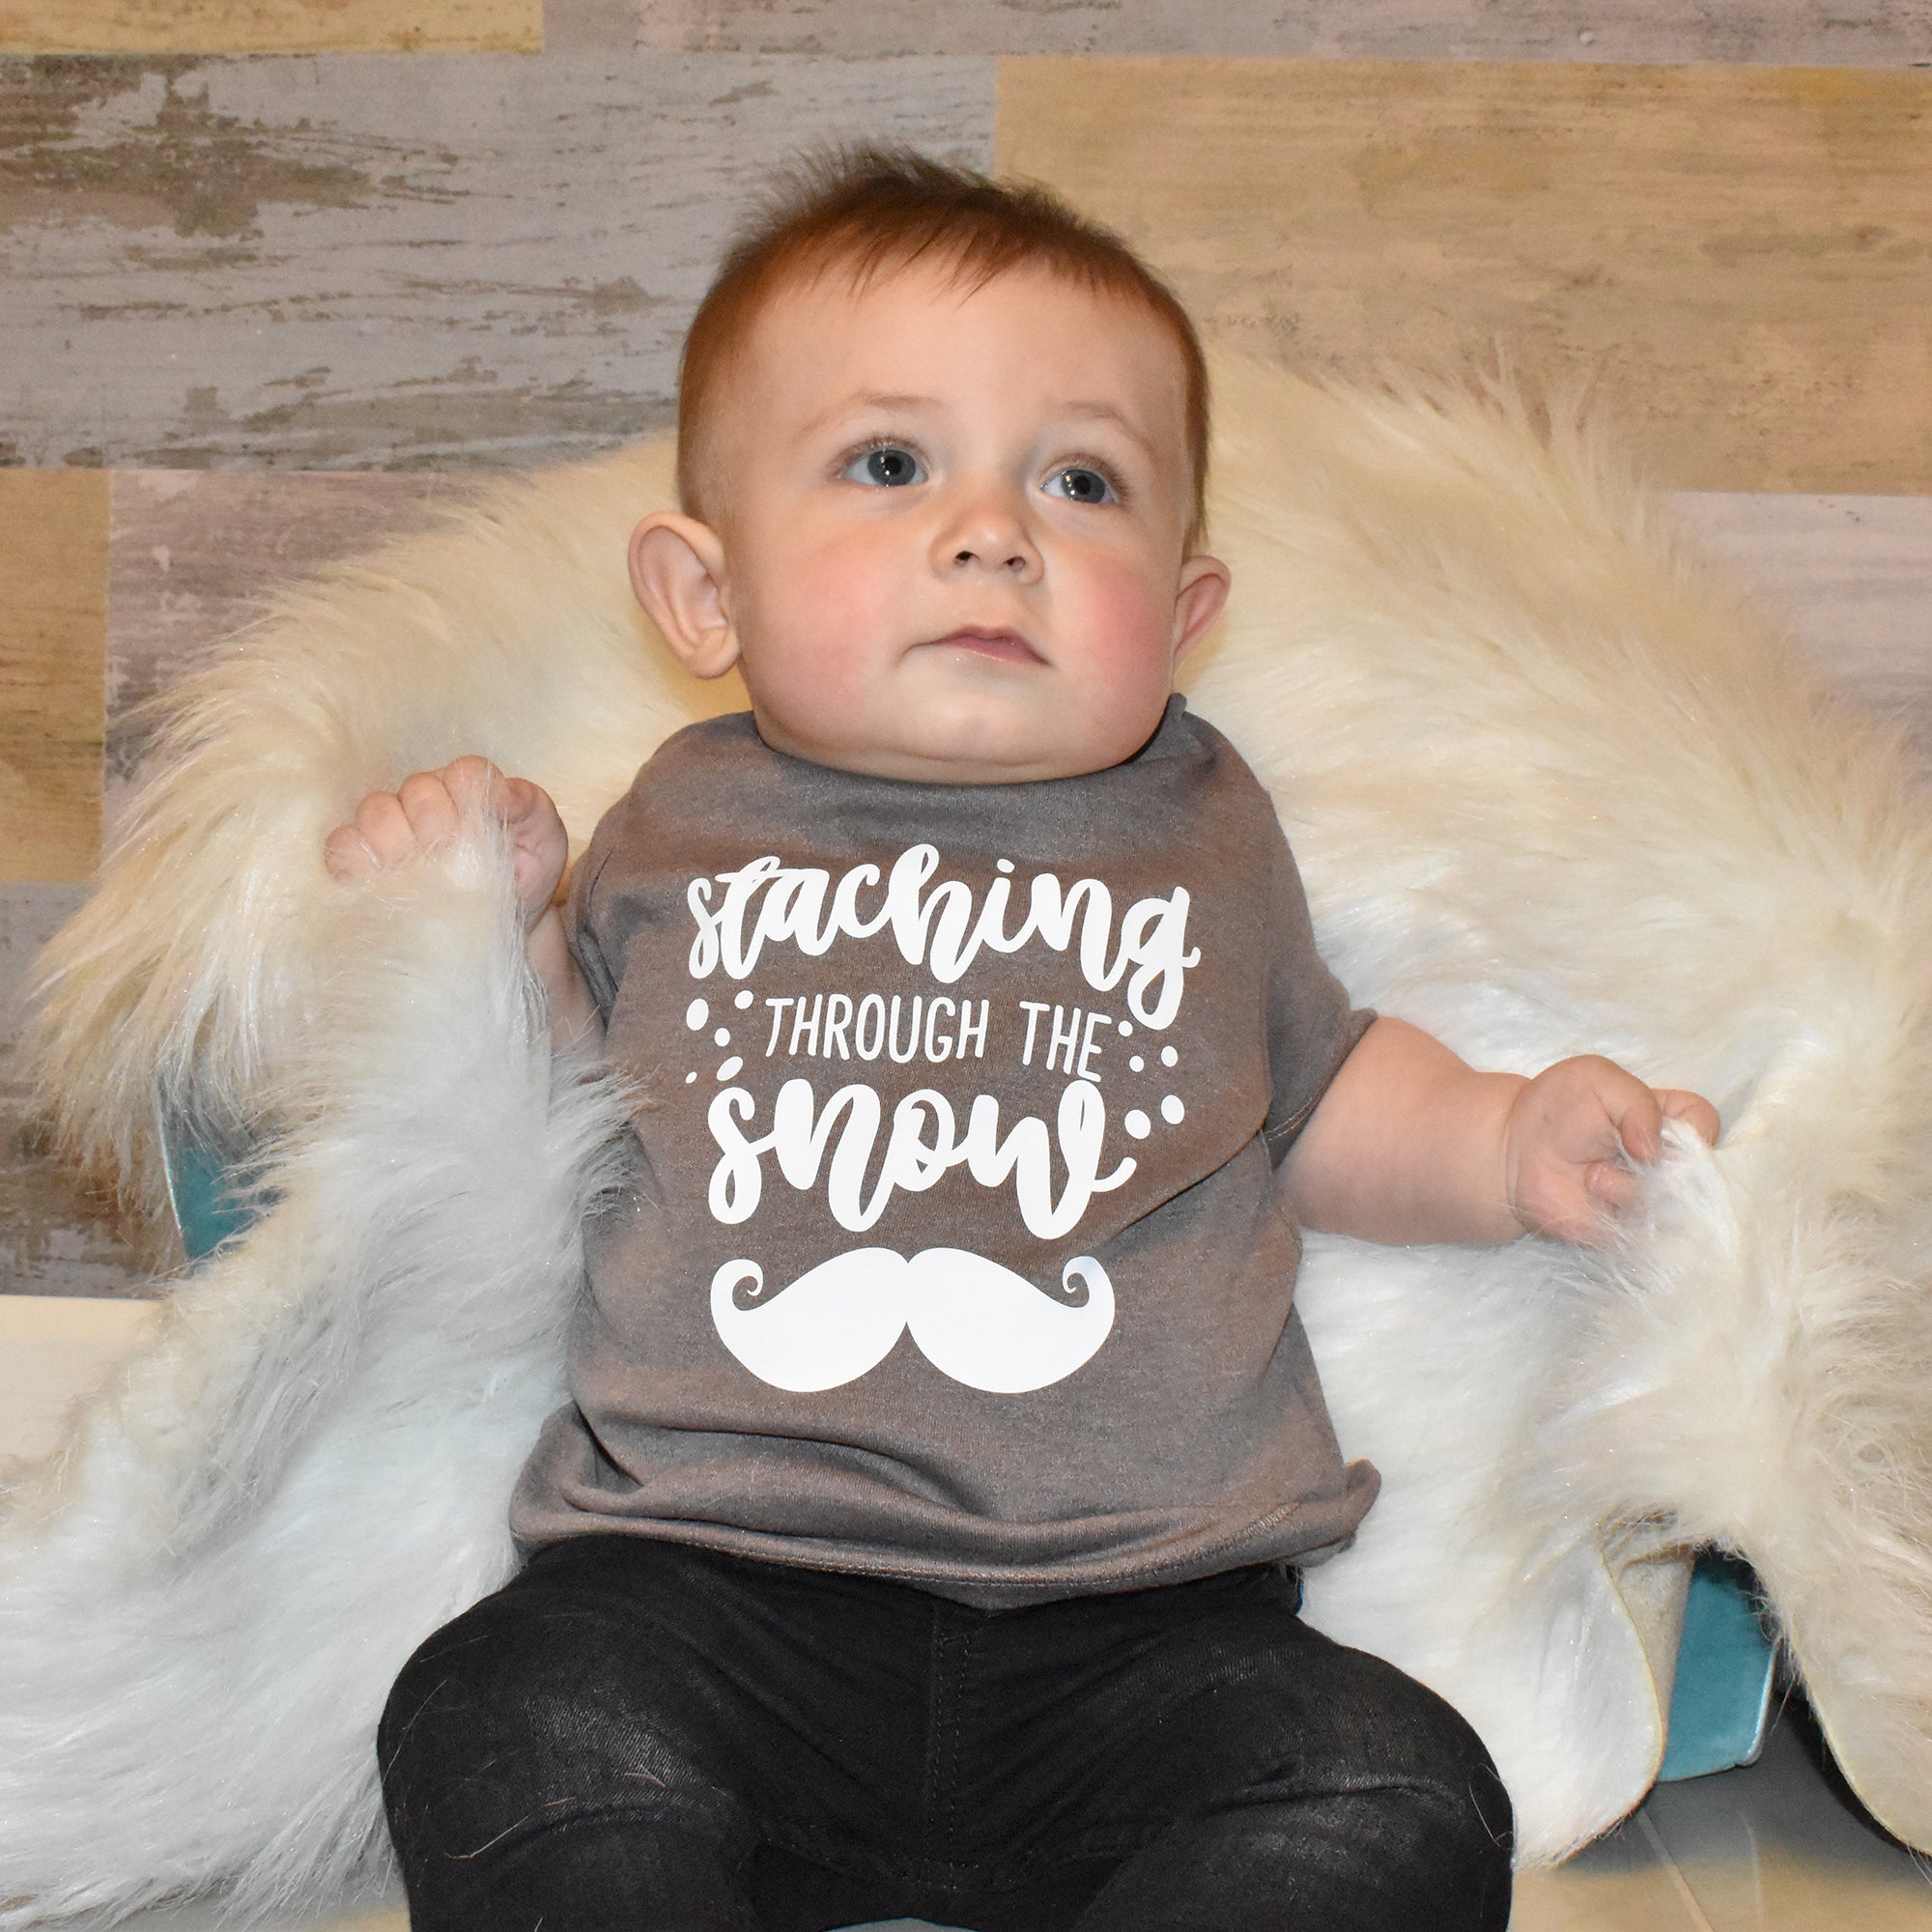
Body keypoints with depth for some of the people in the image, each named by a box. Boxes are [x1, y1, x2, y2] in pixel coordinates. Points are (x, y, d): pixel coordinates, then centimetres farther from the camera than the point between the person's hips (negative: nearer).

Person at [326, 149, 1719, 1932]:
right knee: (511, 1740, -29)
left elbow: (1317, 1099, 26)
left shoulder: (1201, 832, 14)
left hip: (1135, 1604, 2)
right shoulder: (682, 833, 13)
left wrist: (1511, 1146, 9)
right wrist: (493, 919, 4)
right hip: (718, 1569, -1)